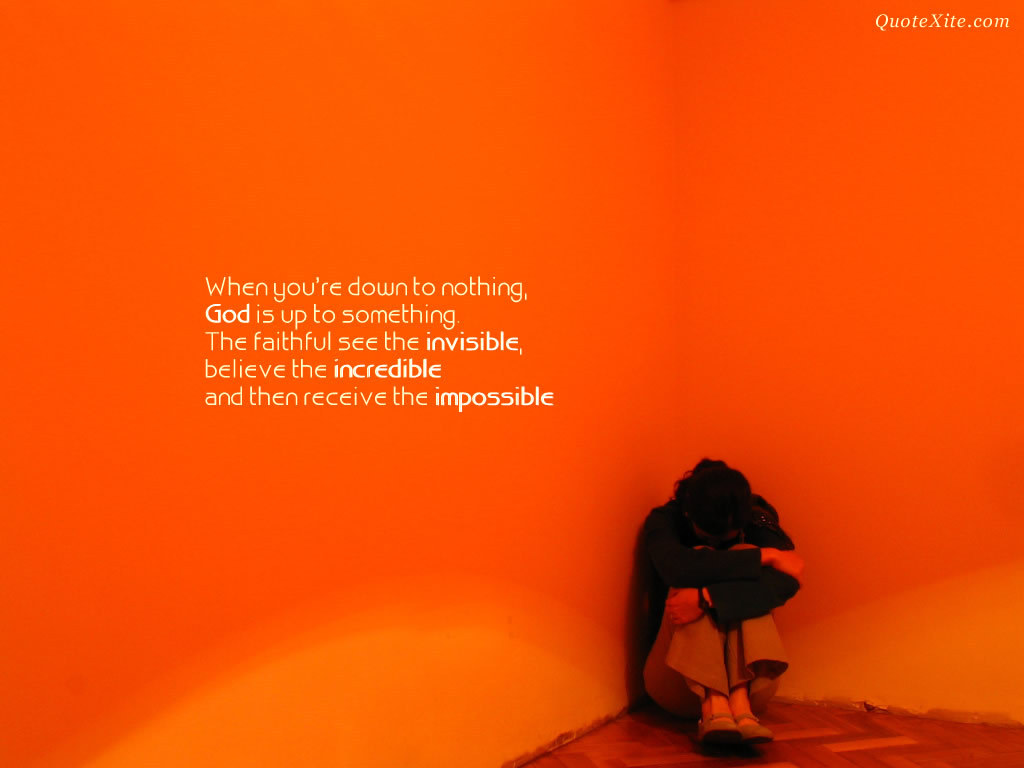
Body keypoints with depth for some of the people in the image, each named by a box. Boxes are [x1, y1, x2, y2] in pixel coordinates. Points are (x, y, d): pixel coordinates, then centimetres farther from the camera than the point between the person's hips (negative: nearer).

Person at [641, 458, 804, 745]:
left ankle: (740, 702, -36)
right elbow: (677, 567, -31)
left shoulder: (758, 521, -4)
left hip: (744, 674, 1)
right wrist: (766, 556, -27)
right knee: (699, 566, -23)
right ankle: (713, 705, -39)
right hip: (678, 680, -1)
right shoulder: (664, 521, -7)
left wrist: (707, 598, -38)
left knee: (743, 556, -21)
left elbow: (787, 582, -25)